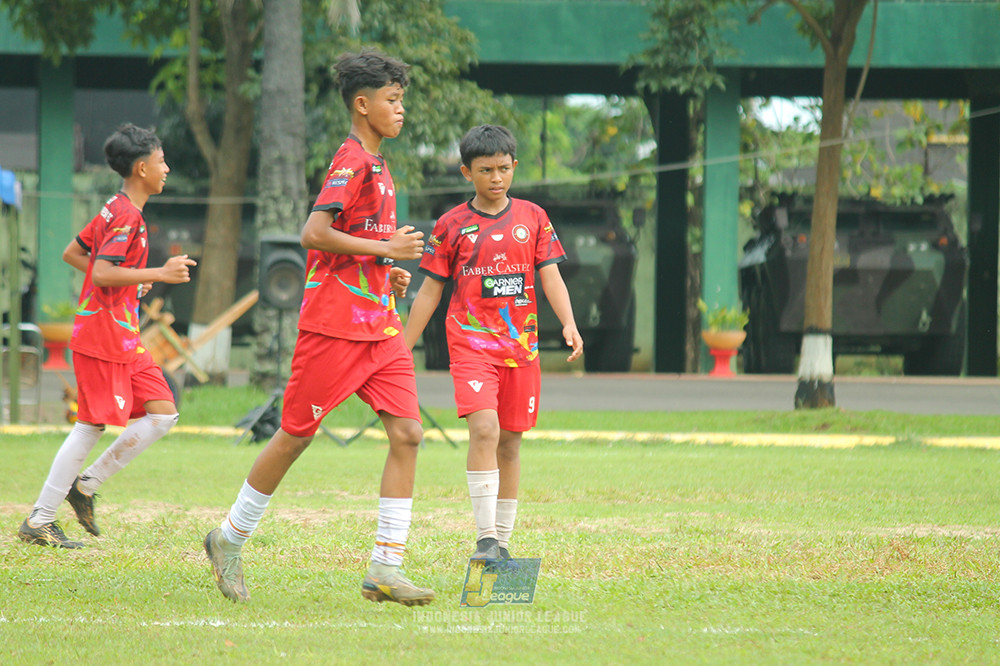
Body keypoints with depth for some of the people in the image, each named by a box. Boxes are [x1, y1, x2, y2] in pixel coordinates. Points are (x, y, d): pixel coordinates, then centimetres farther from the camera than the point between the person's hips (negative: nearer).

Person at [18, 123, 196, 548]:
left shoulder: (116, 211, 14)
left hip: (125, 340, 10)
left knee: (163, 414, 5)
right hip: (103, 338, -10)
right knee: (91, 426, -6)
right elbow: (102, 273, -26)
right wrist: (160, 274, -25)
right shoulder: (126, 217, -16)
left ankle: (86, 485, 9)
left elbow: (72, 253, 21)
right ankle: (39, 522, 0)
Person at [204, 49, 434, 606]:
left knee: (407, 433, -5)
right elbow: (315, 232, -24)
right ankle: (230, 540, 20)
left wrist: (386, 269, 13)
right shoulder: (351, 161, -12)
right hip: (335, 324, -8)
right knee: (296, 435, 1)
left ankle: (387, 569, -6)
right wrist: (385, 249, -19)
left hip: (381, 325, 8)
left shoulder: (375, 164, 17)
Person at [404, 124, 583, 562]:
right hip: (471, 341, -3)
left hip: (521, 344, 3)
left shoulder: (532, 217, 8)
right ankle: (485, 539, -21)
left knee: (510, 443, 7)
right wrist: (403, 348, 6)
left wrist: (569, 324, -12)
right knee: (484, 429, -21)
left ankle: (503, 542, 18)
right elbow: (430, 291, 8)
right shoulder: (451, 225, 3)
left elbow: (550, 276, 5)